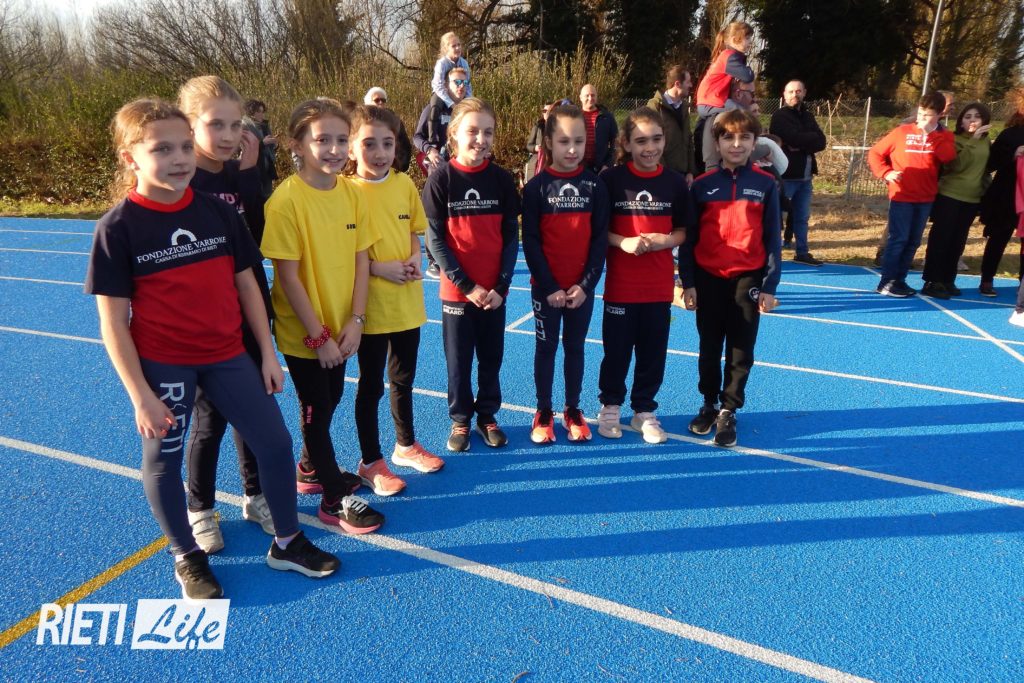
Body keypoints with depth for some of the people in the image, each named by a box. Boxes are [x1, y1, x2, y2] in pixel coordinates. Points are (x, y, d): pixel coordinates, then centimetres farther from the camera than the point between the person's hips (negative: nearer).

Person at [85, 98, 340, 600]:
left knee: (275, 442, 7)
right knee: (163, 461, 12)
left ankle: (287, 543, 27)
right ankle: (187, 559, 35)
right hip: (162, 364, -3)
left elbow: (247, 285, 4)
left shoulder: (218, 212, -2)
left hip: (227, 354, 4)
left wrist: (268, 354, 3)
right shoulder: (118, 227, -12)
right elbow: (113, 321, -10)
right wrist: (140, 394, -12)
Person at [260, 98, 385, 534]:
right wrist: (318, 335, -17)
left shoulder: (350, 192, -3)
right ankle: (335, 500, 23)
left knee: (329, 399, 21)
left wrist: (354, 320, -8)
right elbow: (288, 275, -19)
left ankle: (311, 469, 46)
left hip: (340, 326, 6)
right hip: (302, 332, -6)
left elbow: (360, 259, -1)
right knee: (317, 408, 8)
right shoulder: (287, 199, -20)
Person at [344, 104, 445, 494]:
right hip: (371, 305, -5)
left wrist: (415, 259, -6)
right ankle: (370, 462, 26)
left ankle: (406, 445, 40)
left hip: (408, 301, 5)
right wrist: (378, 268, -20)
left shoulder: (405, 184, 2)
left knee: (403, 379, 20)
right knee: (371, 385, 9)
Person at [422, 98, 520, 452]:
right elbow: (436, 239, -8)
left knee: (491, 357, 13)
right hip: (456, 289, -2)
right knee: (458, 360, 10)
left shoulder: (503, 179, -1)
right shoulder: (441, 178, -7)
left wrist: (502, 285, -9)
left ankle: (487, 415, 31)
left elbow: (511, 237, 1)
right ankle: (460, 419, 28)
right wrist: (467, 285, -13)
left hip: (494, 291, 2)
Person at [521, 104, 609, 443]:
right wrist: (549, 287, -12)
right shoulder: (536, 186, -6)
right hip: (545, 287, -1)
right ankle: (543, 412, 23)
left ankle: (573, 410, 27)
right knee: (546, 347, 10)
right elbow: (530, 241, -7)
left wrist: (586, 283, -9)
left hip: (582, 287, 2)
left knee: (575, 348, 13)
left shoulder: (594, 186, -1)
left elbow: (600, 238, -1)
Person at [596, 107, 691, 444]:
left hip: (659, 285, 2)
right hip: (621, 283, -2)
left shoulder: (674, 182, 1)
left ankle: (645, 411, 26)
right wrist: (623, 242, -19)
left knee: (653, 351, 10)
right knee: (617, 349, 8)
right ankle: (610, 405, 28)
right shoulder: (611, 179, -6)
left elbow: (683, 231, 7)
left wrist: (664, 240, -13)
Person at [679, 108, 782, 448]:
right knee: (709, 348, 12)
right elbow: (688, 239, 2)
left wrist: (770, 285, -4)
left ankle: (728, 412, 20)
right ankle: (709, 404, 29)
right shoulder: (702, 185, 0)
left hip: (748, 279, 0)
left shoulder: (766, 185, -1)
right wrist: (688, 282, -2)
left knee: (741, 350, 6)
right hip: (709, 279, 1)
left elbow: (772, 239, 1)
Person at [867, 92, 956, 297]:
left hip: (925, 198, 3)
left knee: (913, 241, 8)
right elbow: (875, 153, 5)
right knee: (898, 238, -6)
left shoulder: (944, 137, 5)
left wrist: (931, 134, -16)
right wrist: (886, 173, -8)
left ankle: (899, 279, 17)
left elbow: (948, 157, -14)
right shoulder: (902, 132, 1)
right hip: (901, 196, -3)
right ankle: (886, 282, 0)